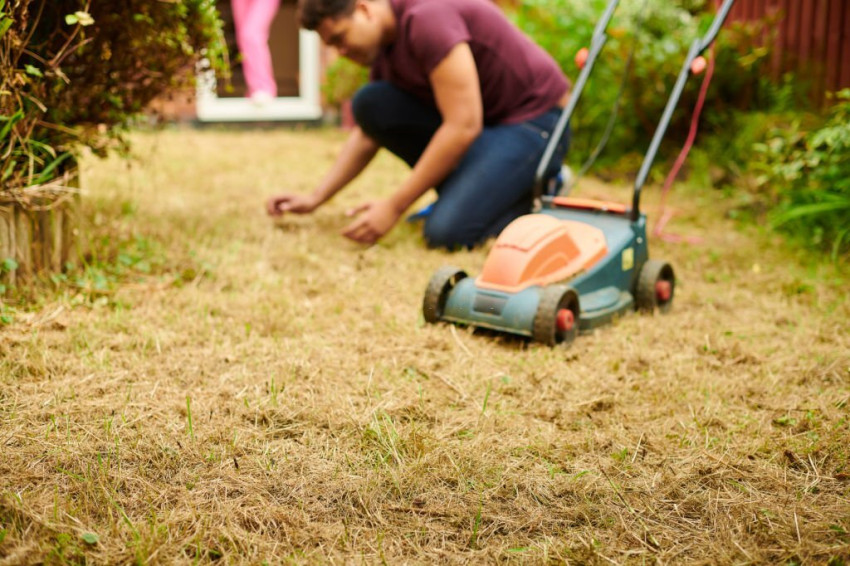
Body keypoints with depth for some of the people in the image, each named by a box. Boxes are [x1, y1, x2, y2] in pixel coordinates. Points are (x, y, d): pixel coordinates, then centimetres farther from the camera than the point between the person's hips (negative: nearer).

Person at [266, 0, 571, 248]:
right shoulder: (385, 45, 5)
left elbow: (463, 127, -29)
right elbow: (369, 133, 17)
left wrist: (393, 206, -24)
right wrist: (315, 198, 7)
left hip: (533, 121, -9)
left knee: (447, 231, -26)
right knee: (368, 104, -6)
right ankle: (467, 190, 4)